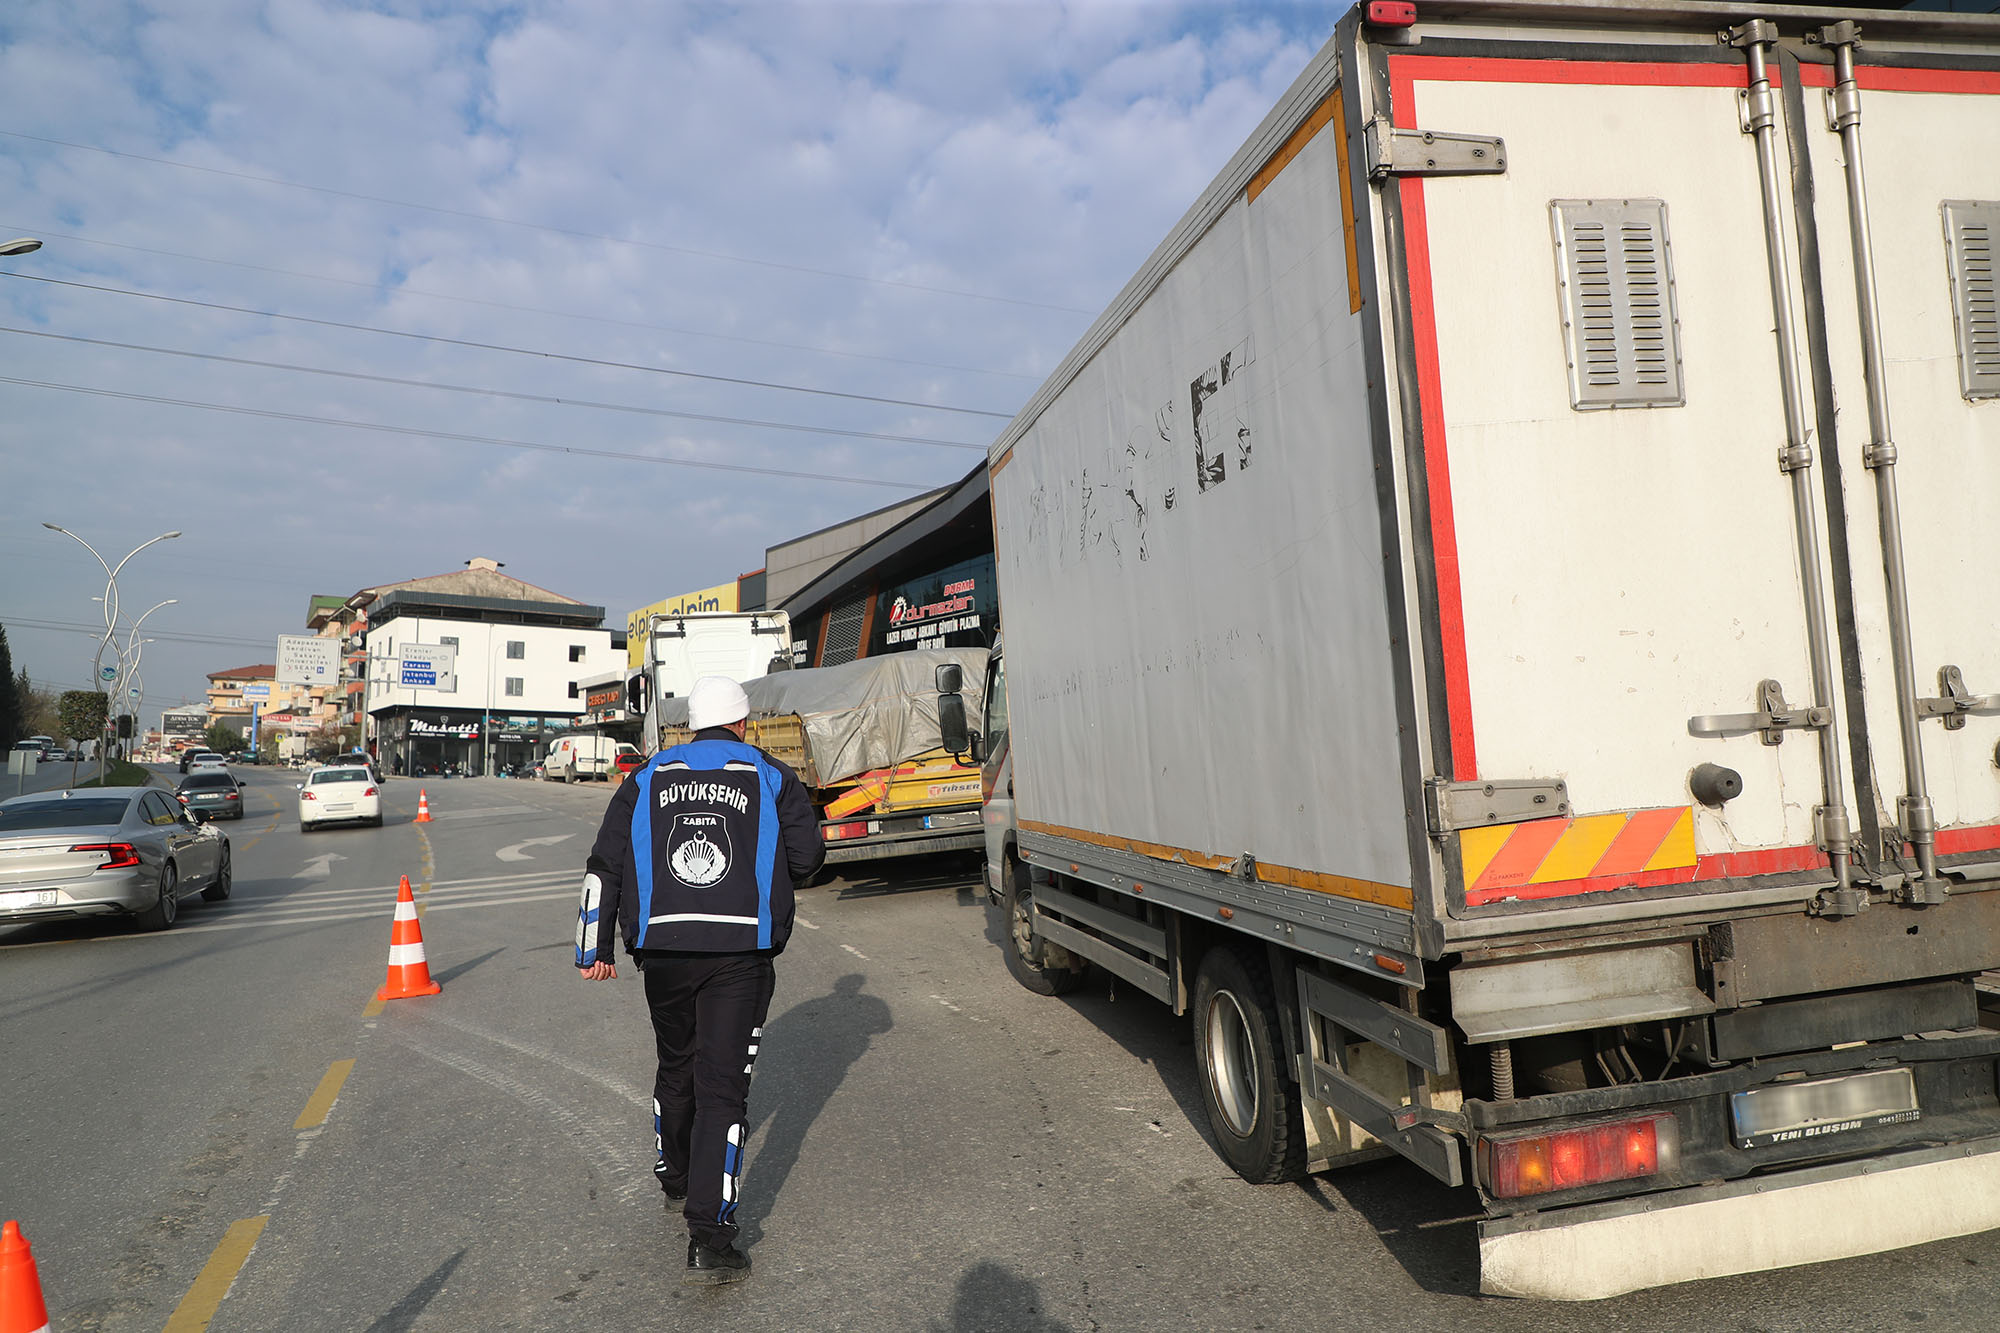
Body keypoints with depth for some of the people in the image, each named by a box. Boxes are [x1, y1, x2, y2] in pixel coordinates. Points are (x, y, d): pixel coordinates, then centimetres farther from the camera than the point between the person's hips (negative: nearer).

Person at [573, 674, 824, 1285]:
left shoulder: (648, 779, 12)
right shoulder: (772, 777, 5)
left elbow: (604, 865, 10)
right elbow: (806, 859, 3)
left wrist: (596, 947, 15)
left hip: (663, 948, 3)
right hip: (740, 952, -3)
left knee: (676, 1067, 24)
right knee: (722, 1085, -2)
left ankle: (676, 1181, 44)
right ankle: (708, 1239, -7)